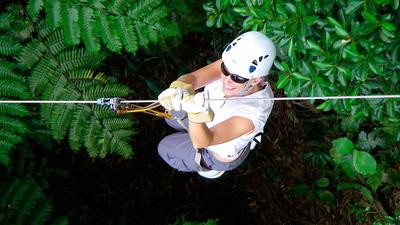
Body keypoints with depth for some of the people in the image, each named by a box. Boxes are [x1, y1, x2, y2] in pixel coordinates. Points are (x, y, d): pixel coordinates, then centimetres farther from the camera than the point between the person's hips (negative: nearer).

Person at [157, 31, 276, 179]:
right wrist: (179, 88, -65)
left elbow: (202, 142, -49)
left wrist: (198, 114, -70)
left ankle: (210, 167, 39)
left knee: (165, 148, 15)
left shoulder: (253, 114, -48)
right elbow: (192, 77, -40)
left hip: (221, 154, -6)